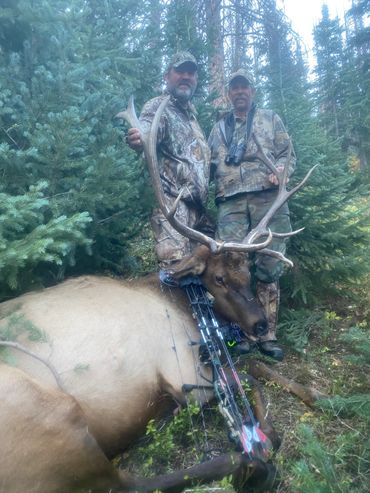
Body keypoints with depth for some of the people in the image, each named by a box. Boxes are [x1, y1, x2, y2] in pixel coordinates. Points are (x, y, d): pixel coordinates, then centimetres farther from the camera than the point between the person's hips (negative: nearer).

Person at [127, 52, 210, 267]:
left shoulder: (191, 110, 23)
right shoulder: (158, 107, -3)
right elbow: (147, 134, -25)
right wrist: (137, 140, -48)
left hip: (197, 204, 9)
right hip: (173, 202, -8)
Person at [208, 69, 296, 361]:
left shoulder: (270, 119, 18)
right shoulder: (218, 128, 24)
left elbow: (288, 154, 13)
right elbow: (210, 165, 22)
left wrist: (279, 171, -8)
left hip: (268, 198, -1)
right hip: (231, 203, 2)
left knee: (269, 268, -4)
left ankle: (267, 335, 6)